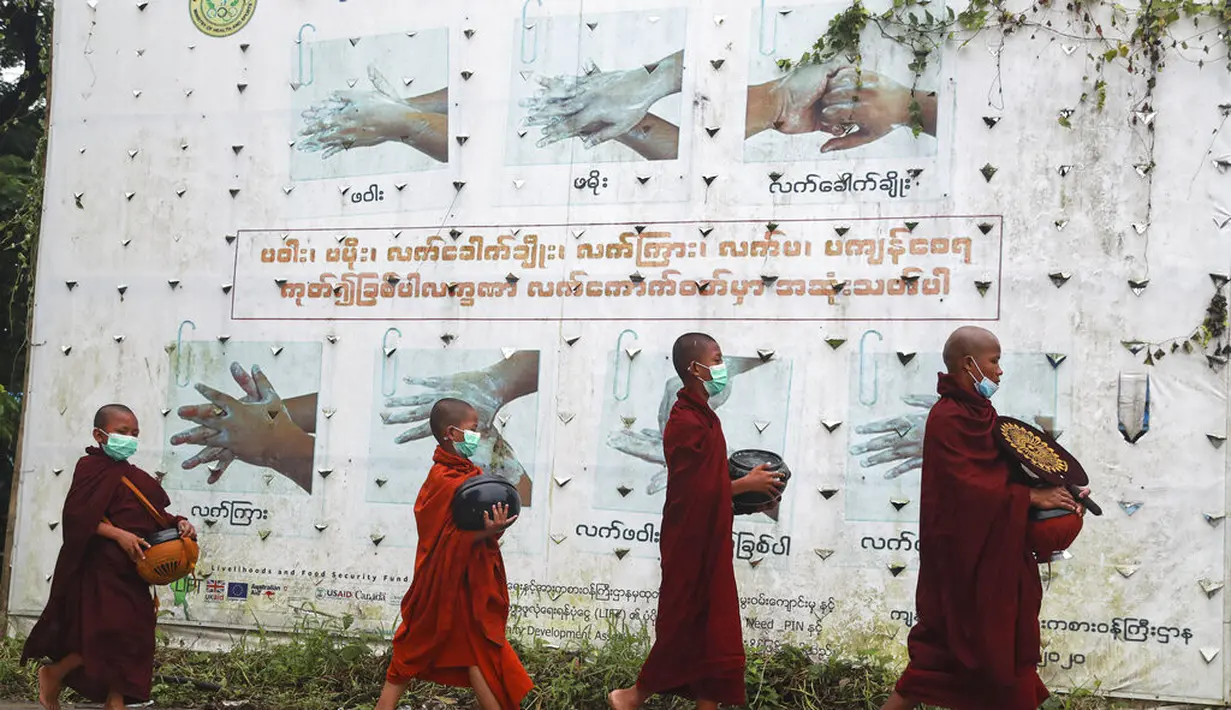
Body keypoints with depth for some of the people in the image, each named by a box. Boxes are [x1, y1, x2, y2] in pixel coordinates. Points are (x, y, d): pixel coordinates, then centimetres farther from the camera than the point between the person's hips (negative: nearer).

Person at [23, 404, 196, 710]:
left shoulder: (135, 476, 16)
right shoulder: (92, 467, -7)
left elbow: (154, 514, 18)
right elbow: (77, 514, -16)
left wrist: (179, 523, -2)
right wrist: (119, 535, -22)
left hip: (131, 570, 8)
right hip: (100, 568, -8)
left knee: (134, 633, 6)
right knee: (109, 631, -13)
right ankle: (53, 673, 9)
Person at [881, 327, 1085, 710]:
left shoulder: (977, 413, 11)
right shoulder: (948, 419, -18)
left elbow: (1001, 472, 13)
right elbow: (966, 488, -24)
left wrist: (1056, 491, -2)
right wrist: (1030, 497, -19)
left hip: (991, 554, 9)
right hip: (965, 557, -9)